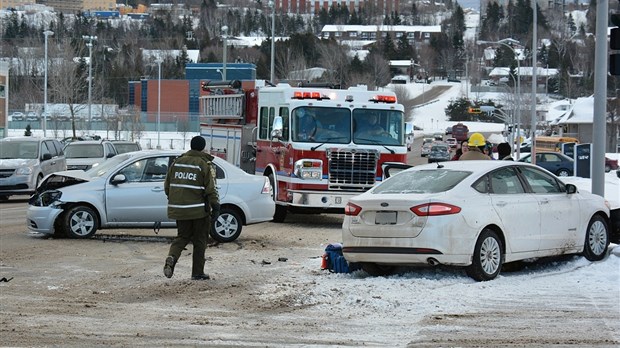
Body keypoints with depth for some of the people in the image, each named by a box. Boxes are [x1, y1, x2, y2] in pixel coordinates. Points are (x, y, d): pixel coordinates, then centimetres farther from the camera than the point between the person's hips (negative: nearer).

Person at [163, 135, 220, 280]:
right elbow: (211, 189, -12)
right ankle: (198, 272, 10)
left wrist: (173, 201, 25)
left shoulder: (177, 162, 7)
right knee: (200, 241, 7)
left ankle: (171, 258, -13)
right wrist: (215, 207, -8)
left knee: (182, 236, 15)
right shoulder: (205, 165, -8)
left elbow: (167, 185, 13)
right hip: (199, 209, -4)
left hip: (179, 209, 4)